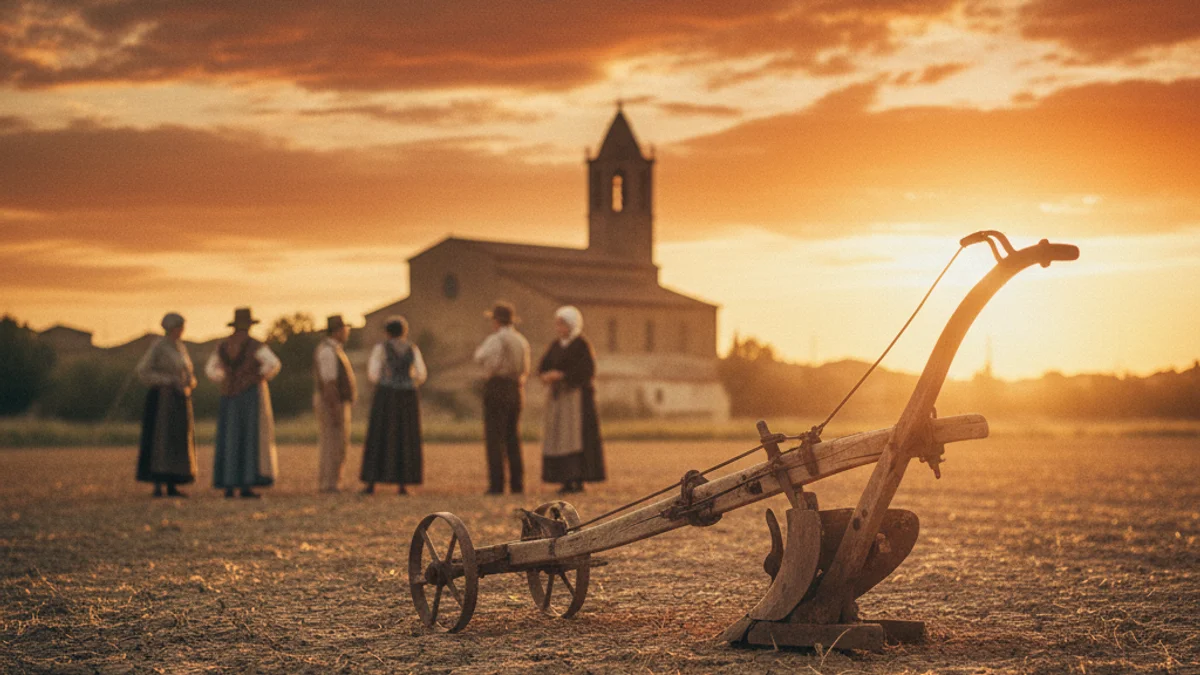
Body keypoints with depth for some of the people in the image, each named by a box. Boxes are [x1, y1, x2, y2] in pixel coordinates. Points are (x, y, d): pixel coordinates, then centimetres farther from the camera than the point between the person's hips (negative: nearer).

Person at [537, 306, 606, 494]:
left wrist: (561, 375, -22)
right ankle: (567, 481, 7)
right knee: (560, 437, 4)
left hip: (576, 397, -7)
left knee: (576, 437, -9)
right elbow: (543, 367, 8)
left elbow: (587, 371, -16)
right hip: (557, 397, 7)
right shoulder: (556, 345, 12)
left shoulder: (582, 345, -9)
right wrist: (546, 376, -15)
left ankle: (579, 481, -8)